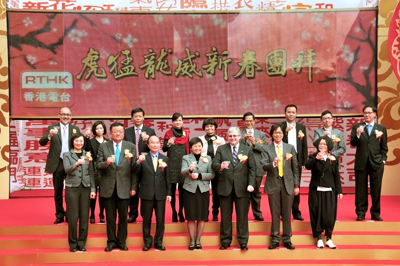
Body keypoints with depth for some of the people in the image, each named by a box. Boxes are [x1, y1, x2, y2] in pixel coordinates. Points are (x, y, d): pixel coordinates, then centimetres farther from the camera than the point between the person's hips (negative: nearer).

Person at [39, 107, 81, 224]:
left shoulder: (75, 129, 7)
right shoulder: (52, 128, 3)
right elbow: (41, 142, -8)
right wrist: (49, 135, -28)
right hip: (57, 164, 0)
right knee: (58, 192, 8)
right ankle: (60, 215, 19)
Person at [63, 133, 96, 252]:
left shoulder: (87, 155, 10)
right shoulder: (67, 155, 2)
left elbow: (91, 173, 10)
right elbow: (67, 170, -14)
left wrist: (93, 189, 3)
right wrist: (77, 164, -33)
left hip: (85, 188, 3)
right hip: (72, 188, -2)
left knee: (84, 216, 4)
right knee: (73, 217, 0)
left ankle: (81, 242, 15)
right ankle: (73, 243, 12)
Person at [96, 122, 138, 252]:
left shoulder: (131, 147, 3)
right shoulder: (103, 146, 4)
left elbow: (134, 169, 2)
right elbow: (98, 166, -1)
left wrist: (133, 187, -2)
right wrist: (106, 163, -23)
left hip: (124, 187, 0)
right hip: (108, 187, 0)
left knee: (123, 216, 7)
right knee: (110, 216, 8)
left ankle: (121, 241, 21)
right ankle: (111, 241, 21)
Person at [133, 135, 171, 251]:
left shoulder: (165, 159, 7)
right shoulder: (143, 159, 1)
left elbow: (167, 177, 7)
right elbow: (137, 175, -7)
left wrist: (168, 193, 5)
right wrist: (138, 162, -23)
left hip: (160, 194, 2)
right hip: (146, 194, -1)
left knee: (160, 220, 6)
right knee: (146, 220, 7)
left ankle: (158, 242, 20)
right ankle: (147, 242, 19)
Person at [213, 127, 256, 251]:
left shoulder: (247, 150, 6)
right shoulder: (221, 149, 6)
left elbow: (252, 169, 3)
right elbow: (214, 164, -1)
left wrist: (251, 184, -8)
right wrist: (220, 166, -24)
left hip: (242, 187, 0)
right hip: (225, 187, 0)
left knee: (242, 216, 5)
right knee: (225, 216, 8)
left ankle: (243, 242, 16)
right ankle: (225, 241, 19)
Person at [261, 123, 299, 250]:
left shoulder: (290, 148, 7)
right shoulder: (267, 149, 3)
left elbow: (295, 167, 7)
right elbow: (264, 166, -8)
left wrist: (296, 185, 4)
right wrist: (273, 163, -29)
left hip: (288, 184, 1)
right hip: (273, 184, -1)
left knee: (287, 214, 7)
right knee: (275, 214, 5)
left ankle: (287, 239, 17)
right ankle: (275, 239, 15)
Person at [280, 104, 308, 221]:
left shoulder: (301, 127, 10)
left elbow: (304, 146, 9)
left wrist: (304, 162, 4)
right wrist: (285, 131, -18)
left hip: (297, 160, 2)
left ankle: (296, 212, 15)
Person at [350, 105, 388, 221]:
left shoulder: (381, 128, 9)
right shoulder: (357, 127, 7)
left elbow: (384, 147, 10)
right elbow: (353, 143, -1)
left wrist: (383, 160, 1)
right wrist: (357, 134, -18)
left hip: (376, 163, 0)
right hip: (361, 163, 0)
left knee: (376, 189, 3)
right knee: (361, 189, 2)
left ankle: (375, 213, 13)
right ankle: (360, 213, 10)